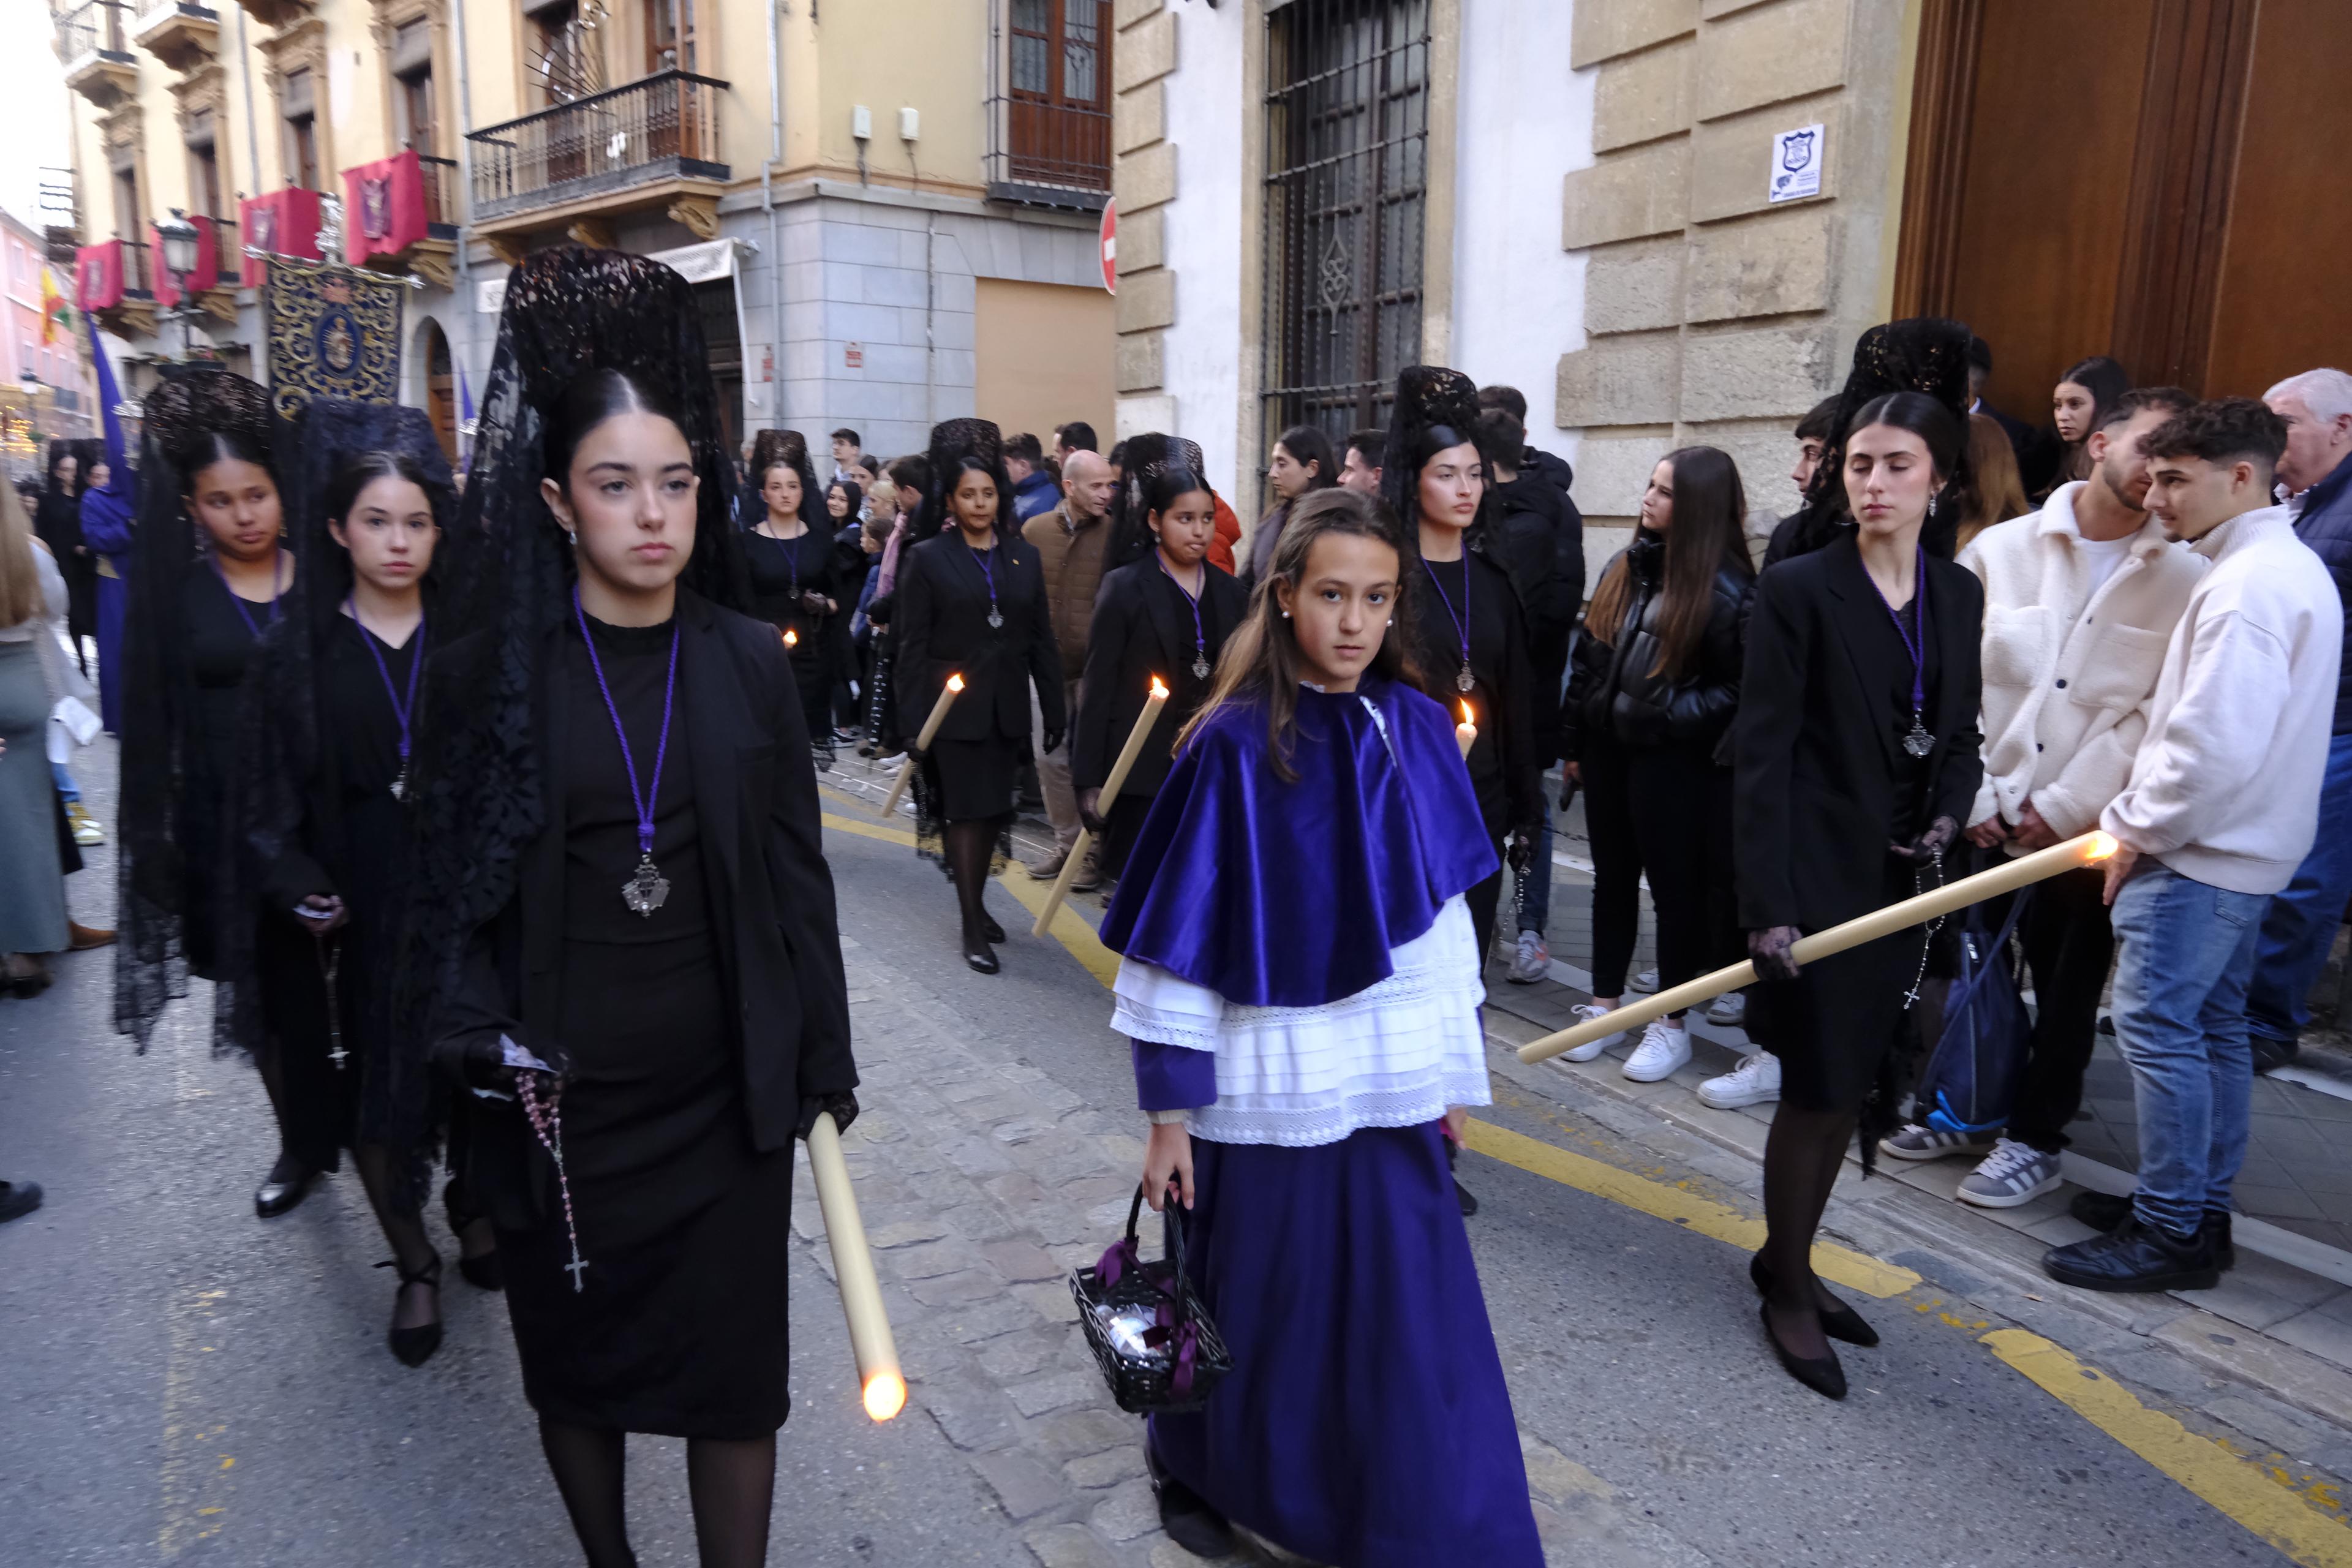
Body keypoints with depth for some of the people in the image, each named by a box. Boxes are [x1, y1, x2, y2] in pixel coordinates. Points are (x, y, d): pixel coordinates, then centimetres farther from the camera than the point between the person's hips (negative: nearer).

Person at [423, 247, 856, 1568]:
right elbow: (454, 886, 2)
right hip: (558, 1103, 0)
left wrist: (824, 1063, 4)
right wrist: (486, 1044, -11)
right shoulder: (487, 674, -5)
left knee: (735, 1372, 7)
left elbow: (798, 873, 2)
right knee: (576, 1361, 17)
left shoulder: (751, 664, -2)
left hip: (726, 1096, 0)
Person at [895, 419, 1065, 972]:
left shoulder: (1025, 557, 8)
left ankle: (977, 903, 29)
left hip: (1007, 709, 4)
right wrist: (912, 721, -10)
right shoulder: (927, 559, -3)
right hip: (954, 708, -4)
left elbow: (1042, 640, 8)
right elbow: (912, 647, -5)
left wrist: (1055, 709, 5)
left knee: (995, 811, 12)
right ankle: (973, 928, 2)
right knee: (967, 812, -3)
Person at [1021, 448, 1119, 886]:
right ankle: (1067, 843, 24)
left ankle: (1096, 849, 14)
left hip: (1094, 666, -3)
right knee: (1051, 757, 10)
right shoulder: (1035, 530, 2)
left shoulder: (1114, 534, -6)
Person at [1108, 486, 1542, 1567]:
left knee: (1412, 1326, 10)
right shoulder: (1231, 747, -13)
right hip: (1264, 1096, -3)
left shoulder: (1417, 730, -1)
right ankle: (1198, 1467, 44)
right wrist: (1168, 1113, -9)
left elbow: (1441, 912, 7)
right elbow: (1178, 940, -10)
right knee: (1253, 1316, 14)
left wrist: (1452, 1067, 9)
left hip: (1389, 1094, 3)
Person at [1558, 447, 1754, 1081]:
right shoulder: (1624, 567, 7)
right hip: (1607, 748, 6)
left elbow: (1739, 690, -11)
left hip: (1671, 759, -6)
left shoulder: (1725, 589, -11)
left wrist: (1668, 716, -20)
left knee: (1674, 885, 5)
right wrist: (1573, 740, 11)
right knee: (1612, 878, 14)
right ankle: (1605, 1004, 27)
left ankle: (1672, 1025, 18)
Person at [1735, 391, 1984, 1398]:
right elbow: (1761, 755, -14)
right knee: (1819, 1089, 0)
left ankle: (1788, 1260, 30)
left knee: (1859, 1086, 12)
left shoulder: (1958, 595, 8)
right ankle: (1787, 1291, 20)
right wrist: (1766, 903, -19)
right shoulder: (1798, 588, -9)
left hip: (1903, 881, 6)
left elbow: (1960, 734, 14)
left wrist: (1949, 816, -7)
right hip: (1819, 876, -5)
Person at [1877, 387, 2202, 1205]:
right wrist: (1972, 795, -6)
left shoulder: (2184, 578, -2)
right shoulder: (2001, 548, 2)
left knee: (2066, 987, 9)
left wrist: (2062, 805, -12)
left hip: (2084, 824, -2)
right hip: (1984, 815, 2)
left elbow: (2157, 714, -8)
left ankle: (2035, 1137, 24)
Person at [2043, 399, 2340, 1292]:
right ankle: (2204, 1214, 25)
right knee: (2212, 1029, 15)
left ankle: (2171, 1234, 2)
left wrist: (2136, 829, -12)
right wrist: (2142, 819, 13)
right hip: (2242, 848, 10)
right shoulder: (2290, 567, 15)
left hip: (2196, 851, -10)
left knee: (2158, 1030, -5)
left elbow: (2213, 742, -25)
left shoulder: (2247, 584, -18)